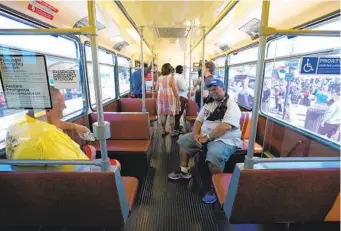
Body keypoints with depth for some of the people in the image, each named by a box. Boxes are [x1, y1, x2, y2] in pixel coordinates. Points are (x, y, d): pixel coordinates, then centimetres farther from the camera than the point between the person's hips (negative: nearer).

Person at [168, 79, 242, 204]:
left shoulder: (231, 105, -13)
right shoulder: (209, 103, 11)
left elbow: (225, 127, -26)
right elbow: (199, 120, 10)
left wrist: (206, 138, -23)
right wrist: (196, 135, -8)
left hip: (225, 140, -8)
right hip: (204, 135, 8)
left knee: (214, 154, -37)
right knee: (183, 140, 7)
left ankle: (215, 188, -12)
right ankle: (184, 171, 19)